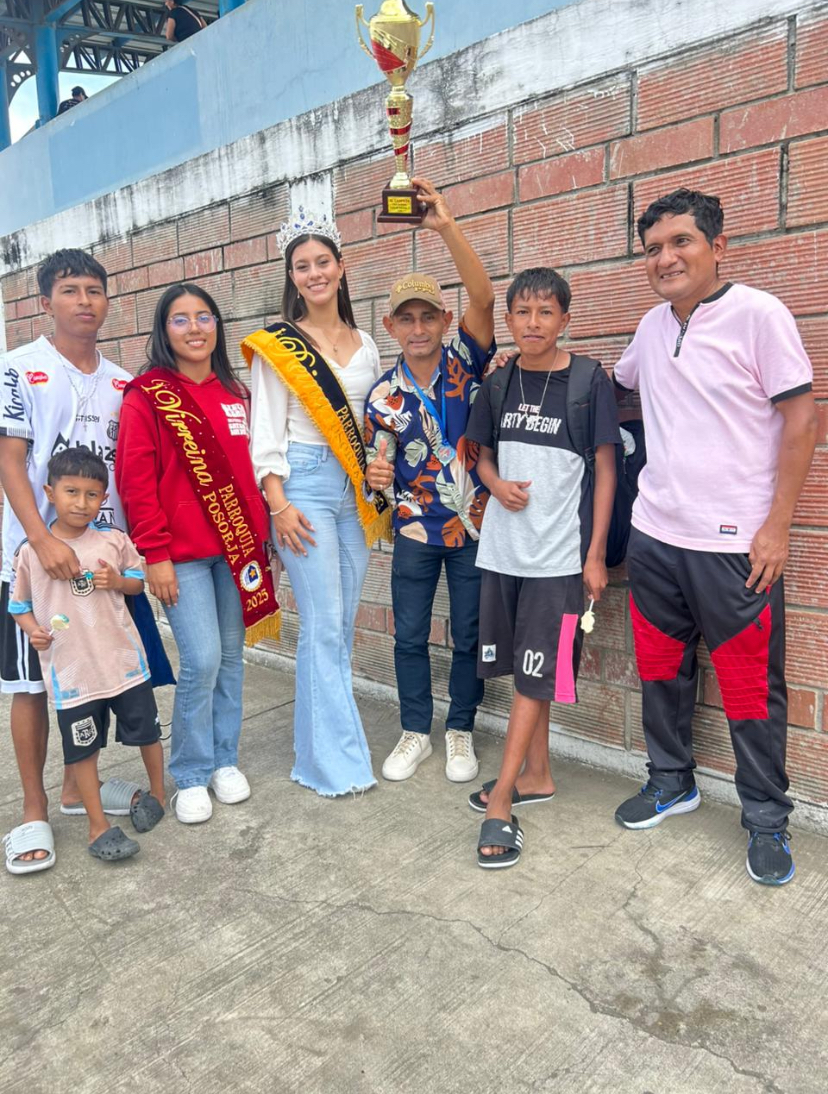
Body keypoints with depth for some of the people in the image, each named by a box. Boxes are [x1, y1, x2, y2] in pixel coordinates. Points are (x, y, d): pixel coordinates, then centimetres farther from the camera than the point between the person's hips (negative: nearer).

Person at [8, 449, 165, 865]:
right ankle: (98, 825, 23)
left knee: (146, 730, 13)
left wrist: (118, 580, -13)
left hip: (123, 659, 1)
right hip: (69, 669, -1)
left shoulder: (113, 540, -4)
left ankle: (156, 792, 38)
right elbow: (20, 603, 6)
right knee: (82, 748, 9)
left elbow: (138, 580, 8)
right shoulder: (31, 552, -5)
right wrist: (33, 629, -13)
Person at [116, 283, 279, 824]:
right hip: (183, 554, -4)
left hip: (237, 546, 5)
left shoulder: (236, 394, 11)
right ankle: (191, 776, 12)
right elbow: (135, 482, -8)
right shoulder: (147, 396, -4)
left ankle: (225, 760, 26)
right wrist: (155, 554, -11)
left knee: (231, 655, 10)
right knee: (201, 660, -8)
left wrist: (260, 533, 11)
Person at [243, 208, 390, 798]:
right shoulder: (277, 345, 0)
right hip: (305, 486, -5)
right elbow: (267, 432, -5)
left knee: (342, 625, 8)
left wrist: (382, 493, 8)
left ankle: (317, 743, 22)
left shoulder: (365, 345, 14)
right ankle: (335, 761, 4)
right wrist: (279, 505, -13)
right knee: (324, 626, -7)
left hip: (357, 490, 5)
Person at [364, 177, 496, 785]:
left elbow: (483, 298, -22)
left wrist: (447, 227, -33)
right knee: (410, 635, 9)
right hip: (415, 529, 2)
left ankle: (460, 731, 28)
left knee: (469, 636, 9)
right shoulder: (383, 396, -2)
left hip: (474, 524, -1)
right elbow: (382, 469, 4)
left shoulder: (466, 362, -6)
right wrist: (375, 475, -20)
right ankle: (416, 731, 28)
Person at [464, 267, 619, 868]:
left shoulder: (589, 379, -6)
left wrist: (596, 553, -8)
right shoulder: (499, 383, 6)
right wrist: (498, 484, -7)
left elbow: (605, 467, -5)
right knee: (524, 671, 14)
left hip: (560, 552, -5)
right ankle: (536, 775, 31)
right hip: (503, 545, 5)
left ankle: (501, 802, 7)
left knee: (536, 675, -1)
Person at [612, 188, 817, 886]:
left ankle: (767, 821, 23)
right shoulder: (652, 327, 10)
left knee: (751, 686, 5)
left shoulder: (758, 314, -8)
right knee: (661, 670, 16)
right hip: (655, 534, 6)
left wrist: (777, 526, -13)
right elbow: (618, 389, 28)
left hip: (736, 543, -5)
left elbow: (802, 417, -9)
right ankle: (672, 783, 36)